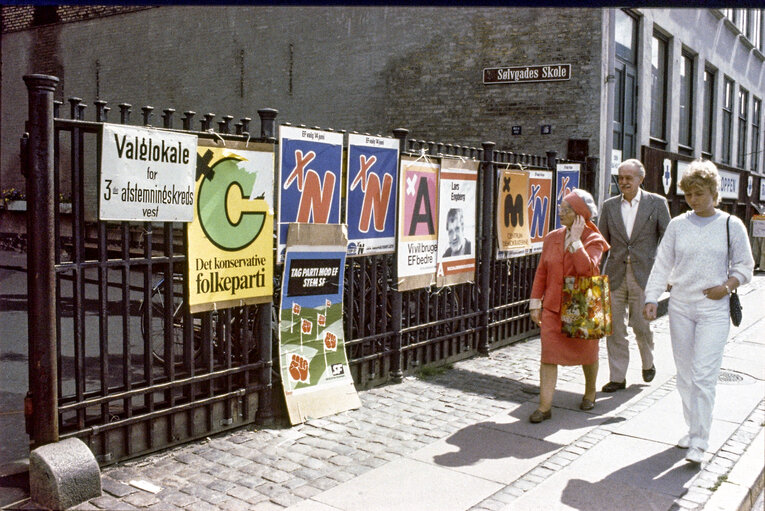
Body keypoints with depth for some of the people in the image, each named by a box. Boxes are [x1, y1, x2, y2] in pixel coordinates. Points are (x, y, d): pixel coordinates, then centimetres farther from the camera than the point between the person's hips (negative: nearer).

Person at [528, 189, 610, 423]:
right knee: (549, 354, -5)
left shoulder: (593, 240, -7)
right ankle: (545, 406, -2)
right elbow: (541, 272, 9)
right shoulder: (552, 238, 5)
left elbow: (586, 269, -26)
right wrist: (535, 302, 5)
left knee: (587, 353, 14)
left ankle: (590, 392, 40)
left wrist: (576, 240, -21)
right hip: (553, 307, 3)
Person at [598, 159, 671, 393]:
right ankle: (617, 377, 14)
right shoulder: (609, 206, 9)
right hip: (615, 274, 3)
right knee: (615, 328, 4)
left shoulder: (657, 203, 1)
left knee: (640, 324, 2)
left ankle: (648, 363, 32)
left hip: (644, 274, -3)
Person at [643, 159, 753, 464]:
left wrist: (726, 286, -11)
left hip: (714, 311, -3)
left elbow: (744, 266, 7)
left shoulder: (731, 225, -1)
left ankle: (699, 443, -3)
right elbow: (663, 264, 5)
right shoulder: (677, 225, 4)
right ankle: (692, 429, 25)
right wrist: (652, 298, -6)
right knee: (685, 374, 10)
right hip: (680, 307, 3)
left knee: (703, 375, -9)